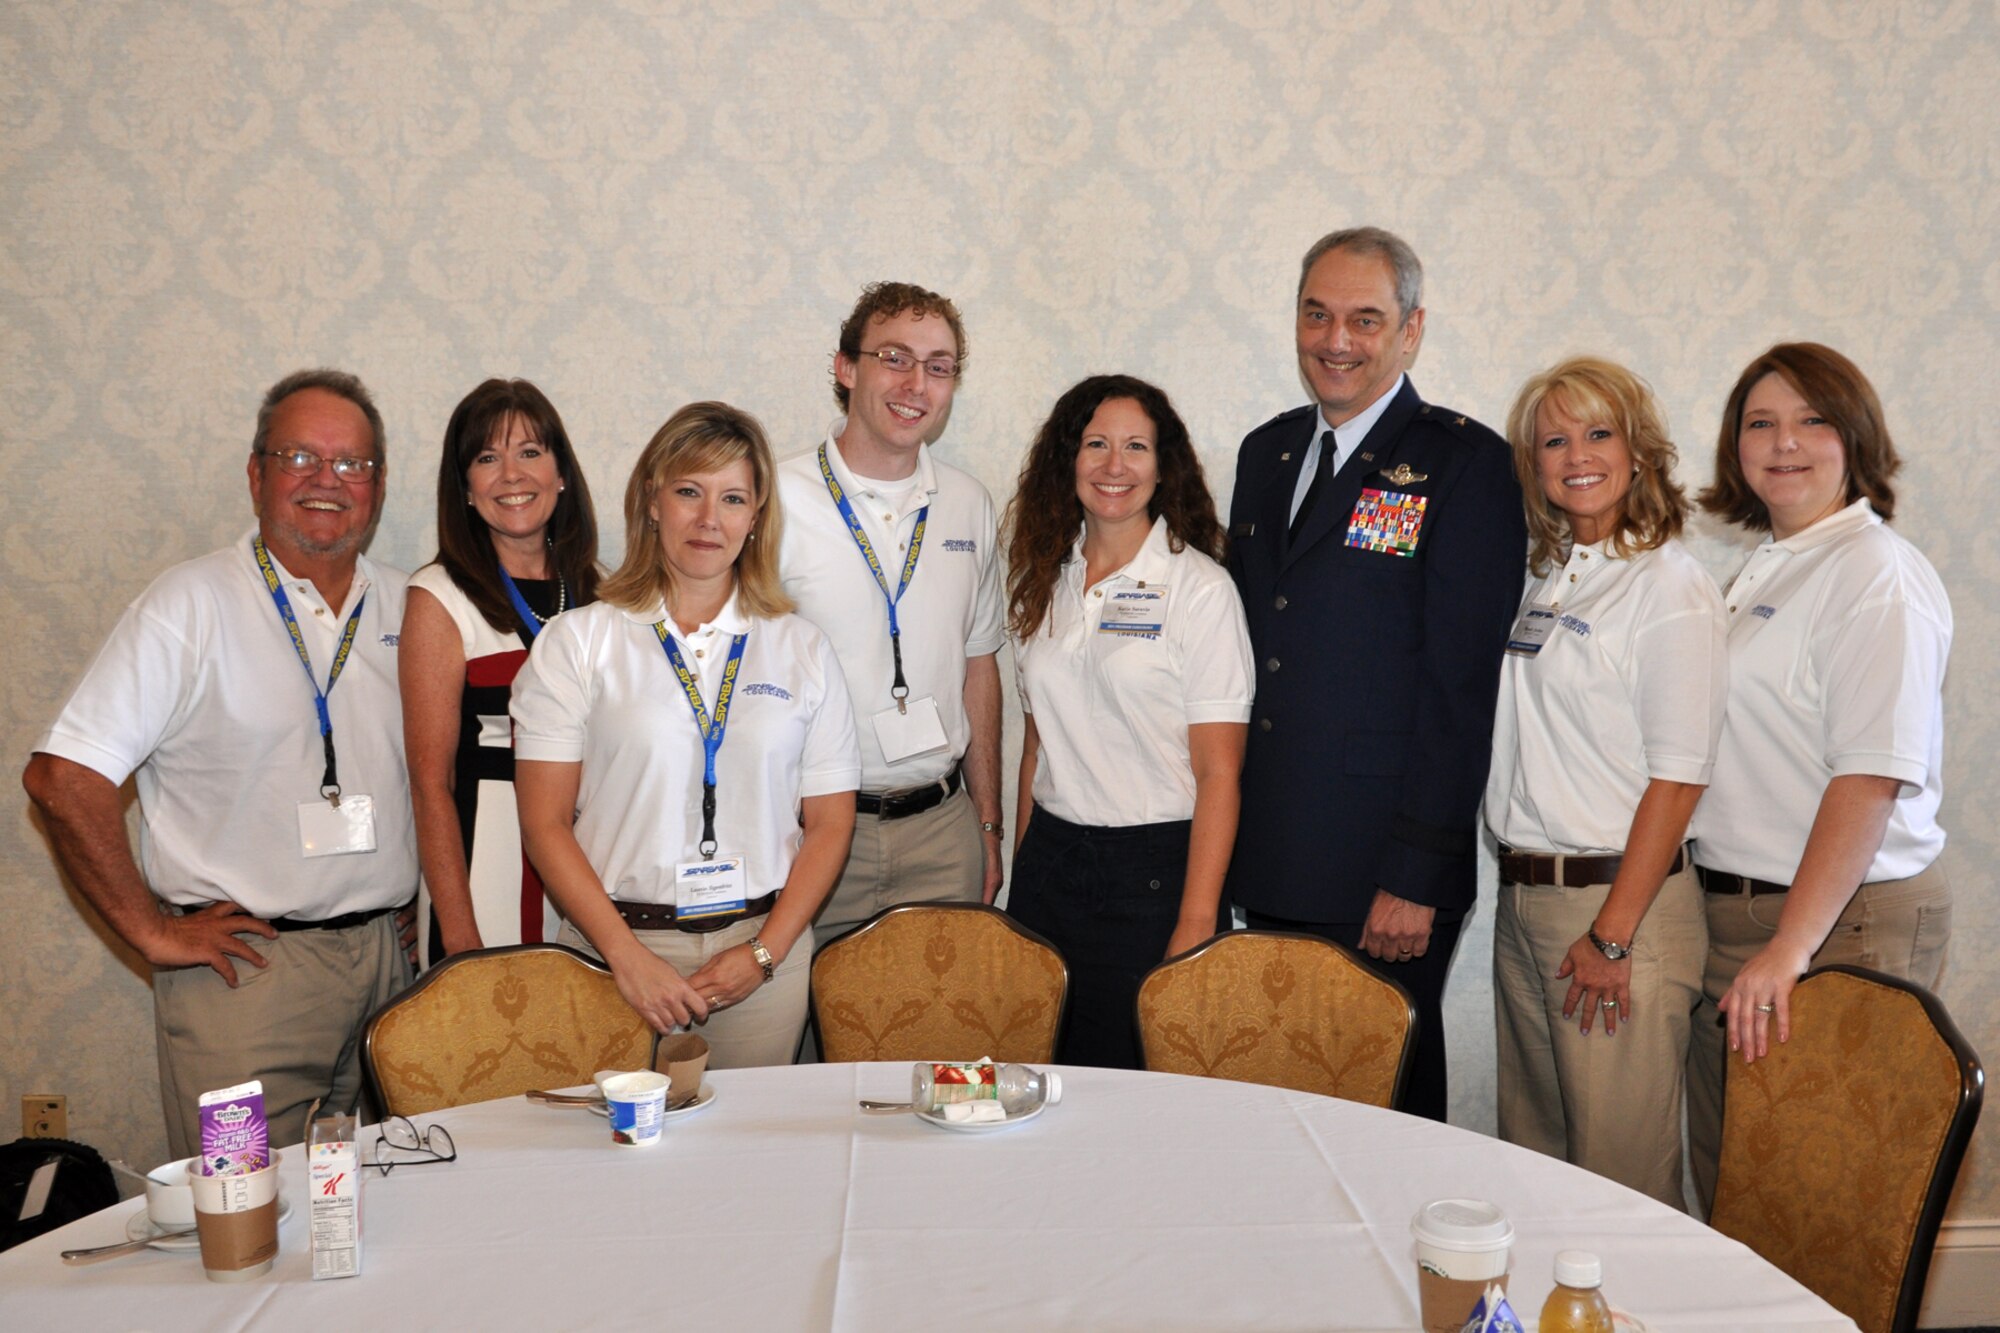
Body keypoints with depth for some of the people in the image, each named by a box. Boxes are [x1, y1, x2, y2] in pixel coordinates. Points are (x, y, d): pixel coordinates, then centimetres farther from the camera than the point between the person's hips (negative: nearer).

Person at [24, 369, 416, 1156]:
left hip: (385, 962, 5)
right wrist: (152, 931, -9)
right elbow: (62, 779, -11)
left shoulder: (406, 608, 8)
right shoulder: (191, 605, -6)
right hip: (245, 967, -4)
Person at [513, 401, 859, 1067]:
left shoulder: (802, 650, 7)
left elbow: (830, 822, 6)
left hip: (762, 947, 2)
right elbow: (545, 822, -3)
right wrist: (628, 955, -11)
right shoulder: (577, 642, 2)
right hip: (617, 944, -1)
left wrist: (764, 953, -5)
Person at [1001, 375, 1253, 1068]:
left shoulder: (1201, 588, -8)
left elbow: (1218, 772, -10)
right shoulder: (1043, 582, 8)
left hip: (1155, 868, -4)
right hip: (1049, 862, 5)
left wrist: (1195, 926, -15)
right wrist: (1020, 873, 9)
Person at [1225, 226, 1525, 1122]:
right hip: (1265, 864, 6)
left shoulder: (1464, 464, -8)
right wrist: (1227, 835, 11)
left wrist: (1418, 877, -16)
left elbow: (1461, 682, -13)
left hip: (1384, 878, -6)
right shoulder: (1267, 452, 12)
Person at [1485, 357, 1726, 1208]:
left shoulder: (1671, 587, -9)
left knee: (1620, 1176, 2)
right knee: (1531, 1159, 16)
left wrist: (1612, 935, -15)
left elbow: (1678, 778, -13)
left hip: (1621, 898, -7)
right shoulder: (1539, 578, 11)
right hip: (1521, 897, 7)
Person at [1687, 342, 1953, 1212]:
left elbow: (1872, 775, -21)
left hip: (1841, 919, -8)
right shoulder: (1766, 569, 14)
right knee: (1722, 1175, 14)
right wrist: (1759, 936, 11)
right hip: (1737, 909, 8)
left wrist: (1791, 946, -25)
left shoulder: (1876, 576, -12)